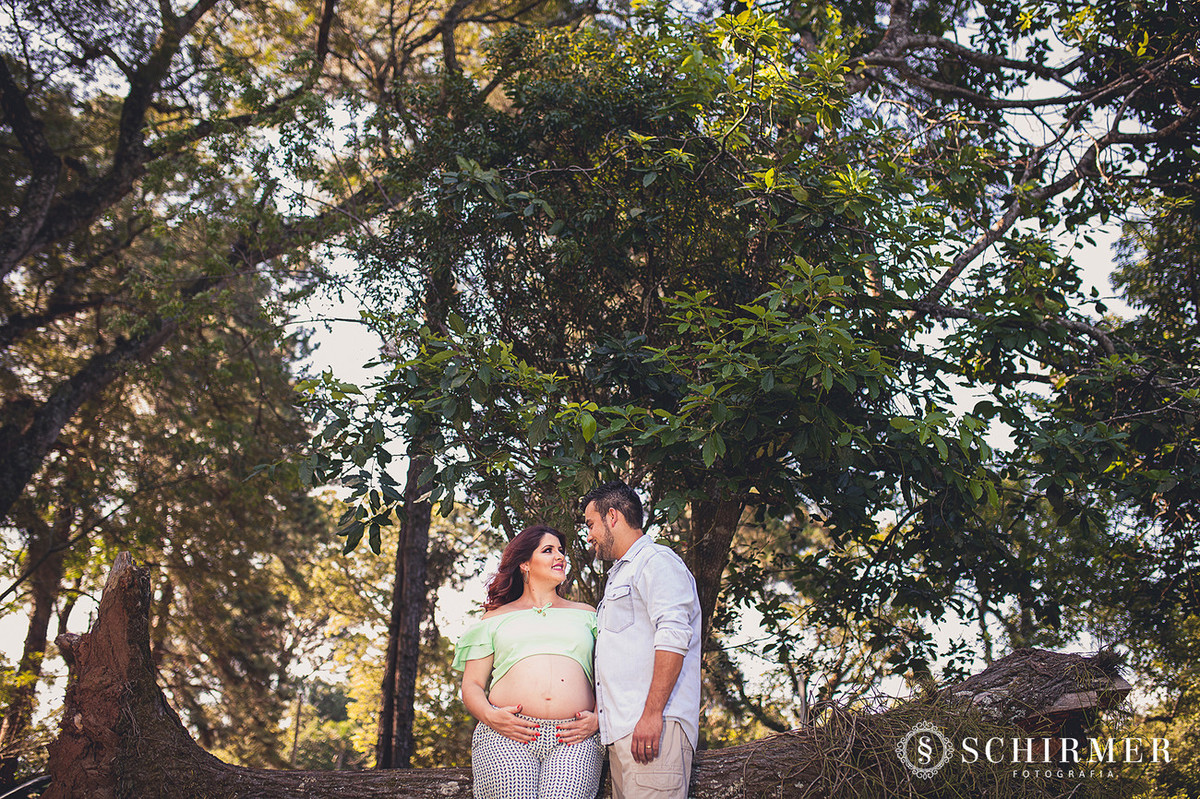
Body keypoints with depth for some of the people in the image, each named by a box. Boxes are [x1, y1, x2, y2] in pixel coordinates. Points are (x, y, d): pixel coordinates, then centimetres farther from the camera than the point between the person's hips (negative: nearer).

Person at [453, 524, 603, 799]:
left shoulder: (586, 614, 24)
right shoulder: (496, 617, 21)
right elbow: (472, 686, 15)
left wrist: (598, 719, -2)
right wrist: (489, 716, -6)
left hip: (573, 741, 1)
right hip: (506, 738, 0)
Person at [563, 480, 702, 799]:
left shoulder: (657, 560, -4)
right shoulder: (619, 575, 28)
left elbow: (673, 636, -17)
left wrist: (652, 714, -22)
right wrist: (597, 714, 25)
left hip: (654, 725, -9)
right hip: (620, 731, 9)